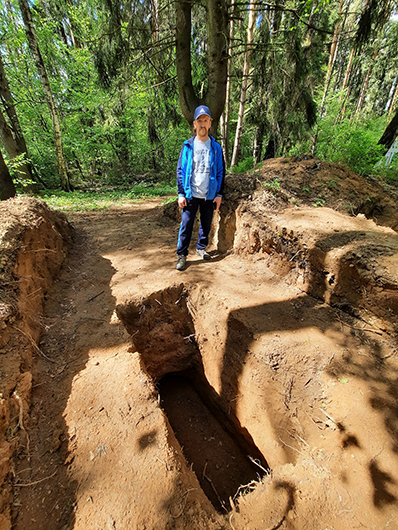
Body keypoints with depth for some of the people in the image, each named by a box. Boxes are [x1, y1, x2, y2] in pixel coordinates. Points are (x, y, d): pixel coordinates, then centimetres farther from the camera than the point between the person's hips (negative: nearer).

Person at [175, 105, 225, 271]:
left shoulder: (216, 147, 7)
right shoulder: (187, 146, 3)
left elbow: (221, 172, 8)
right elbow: (180, 171, 2)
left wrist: (219, 194, 0)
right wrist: (181, 194, -6)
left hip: (209, 195, 2)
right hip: (191, 195, -2)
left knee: (206, 225, 11)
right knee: (186, 225, -2)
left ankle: (201, 248, 31)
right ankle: (182, 255, 7)